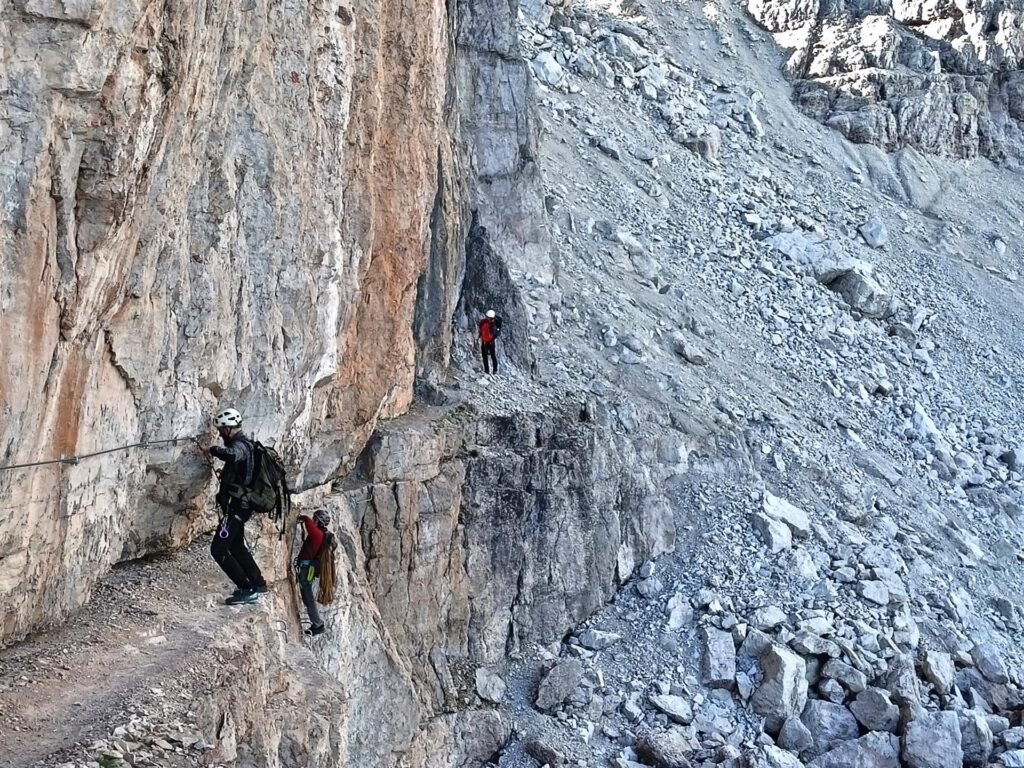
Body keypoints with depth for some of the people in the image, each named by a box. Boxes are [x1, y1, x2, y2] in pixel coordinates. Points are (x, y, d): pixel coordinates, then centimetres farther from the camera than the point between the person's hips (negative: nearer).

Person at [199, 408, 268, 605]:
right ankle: (257, 584, 34)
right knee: (236, 546, 24)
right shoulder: (243, 443, 13)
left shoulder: (239, 445, -19)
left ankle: (246, 589, -5)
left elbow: (231, 454, -46)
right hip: (242, 504, 10)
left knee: (218, 549, -8)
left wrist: (212, 450, -31)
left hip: (237, 506, -10)